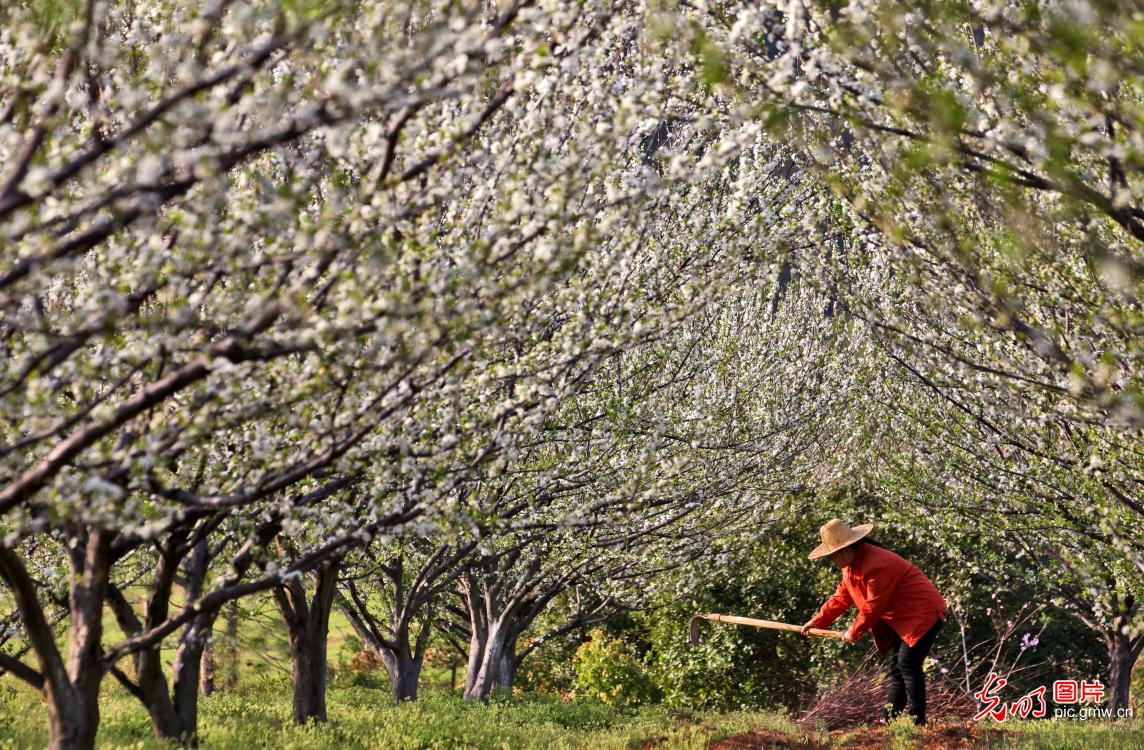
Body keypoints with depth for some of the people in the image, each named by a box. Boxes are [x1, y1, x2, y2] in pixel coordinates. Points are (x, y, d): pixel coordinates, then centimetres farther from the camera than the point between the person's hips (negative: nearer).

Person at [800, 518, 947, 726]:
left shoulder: (876, 565, -27)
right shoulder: (851, 566, 6)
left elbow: (873, 607, -22)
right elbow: (841, 597, 14)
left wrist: (854, 632, -9)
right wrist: (817, 621, 8)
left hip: (923, 613, -11)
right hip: (903, 619, 11)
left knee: (908, 664, -17)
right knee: (897, 667, 10)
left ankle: (917, 719, -15)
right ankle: (891, 719, 13)